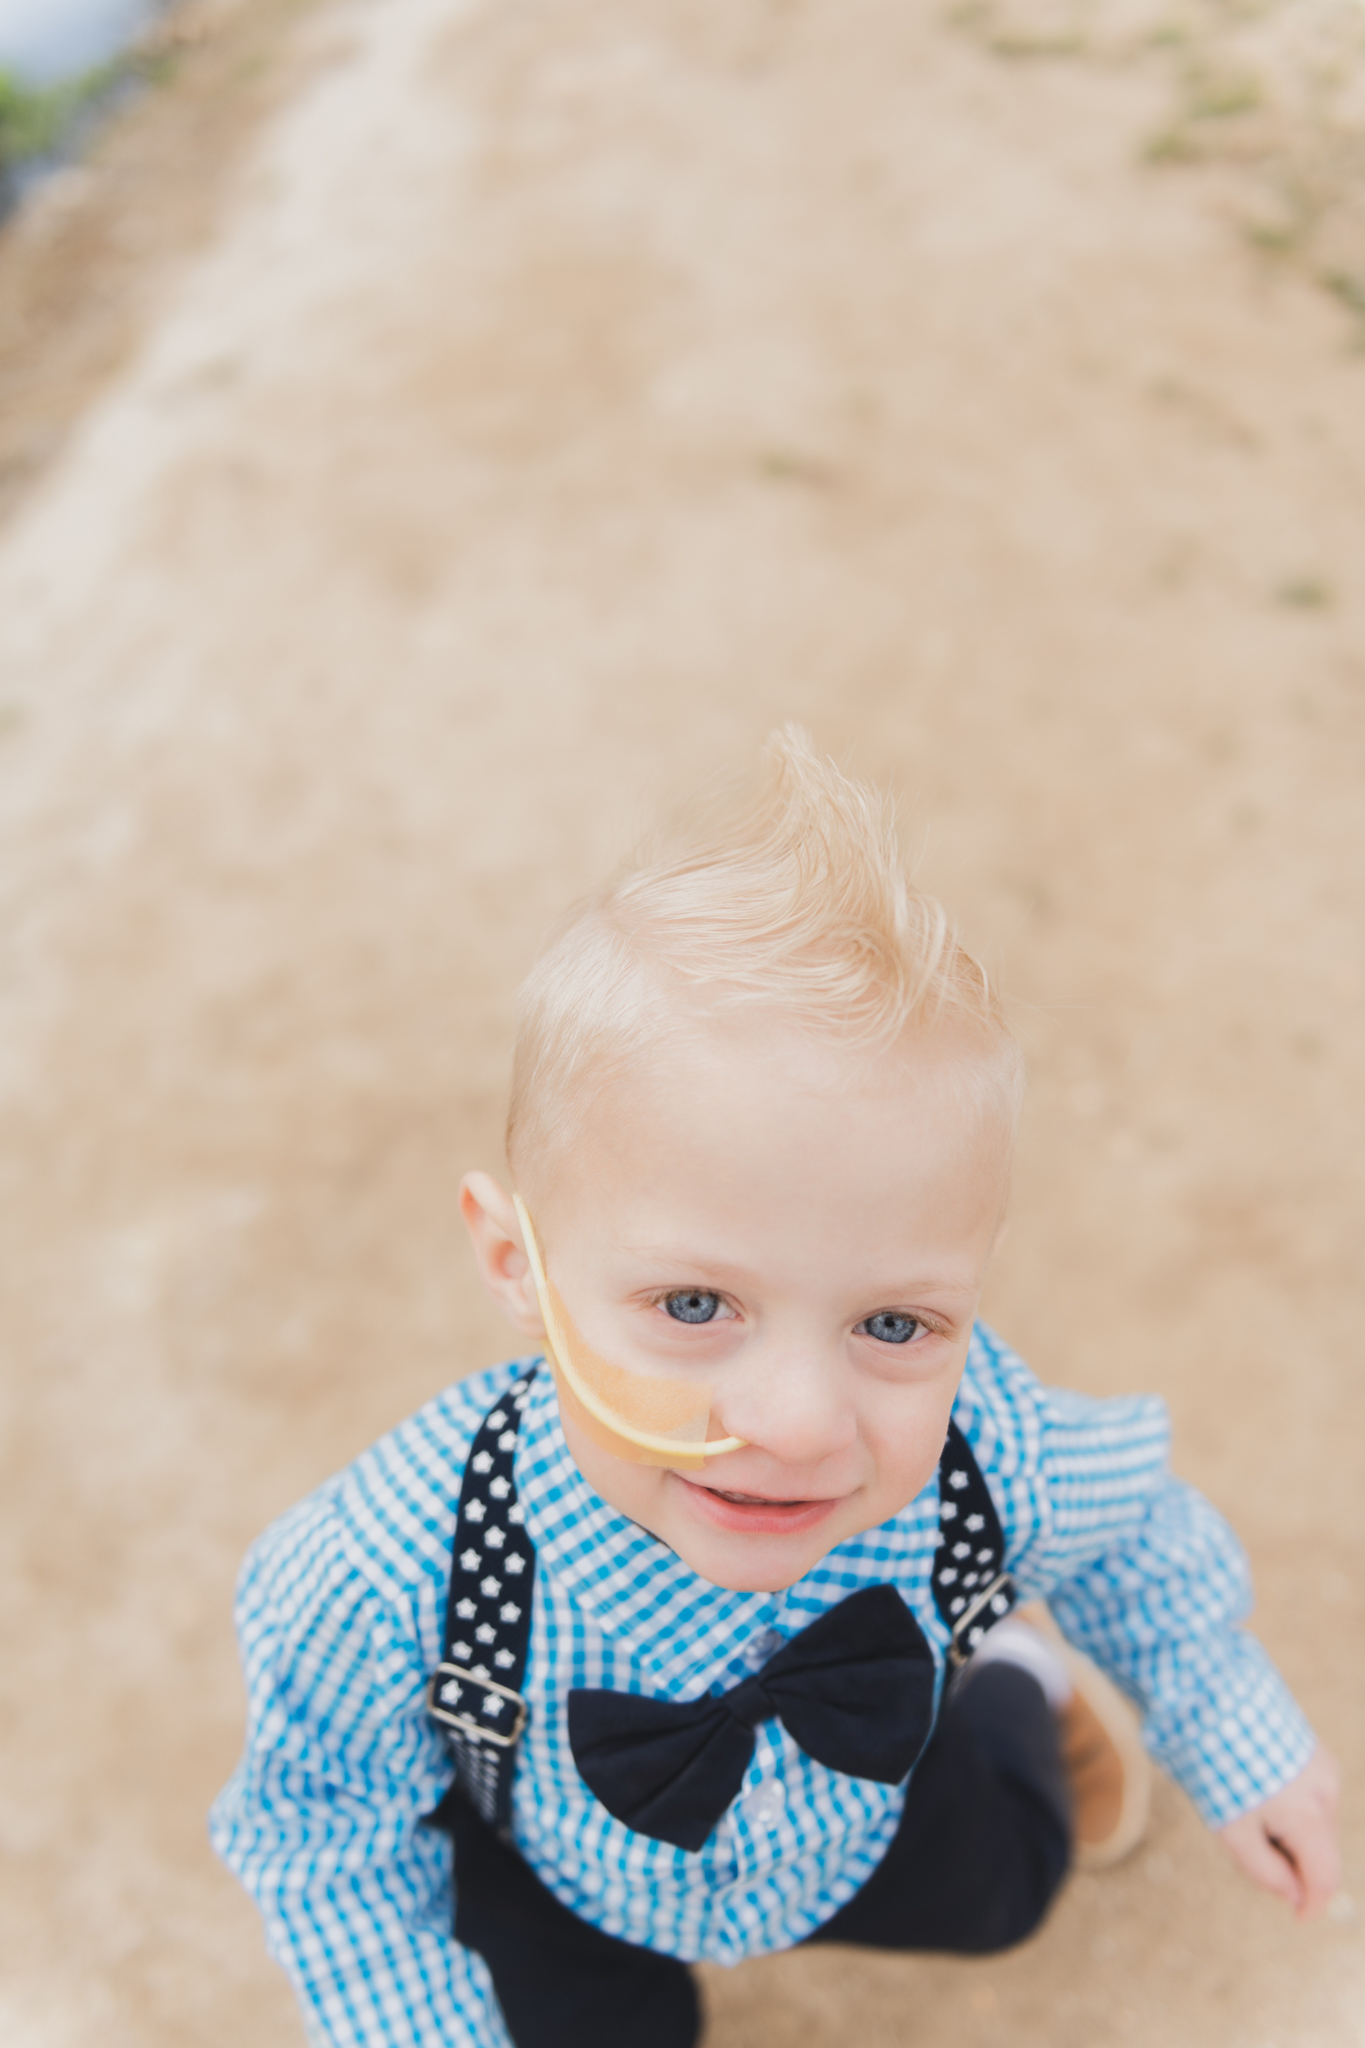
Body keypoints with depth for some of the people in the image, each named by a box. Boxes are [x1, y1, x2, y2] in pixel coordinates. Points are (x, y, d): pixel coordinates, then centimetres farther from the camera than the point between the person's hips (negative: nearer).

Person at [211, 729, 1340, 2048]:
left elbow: (1128, 1531, -12)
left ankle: (1011, 1684, 55)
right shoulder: (395, 1576, -45)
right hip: (553, 1874, -2)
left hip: (860, 1809, 3)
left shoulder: (999, 1463, -39)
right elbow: (329, 1831, -22)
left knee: (999, 1888, 28)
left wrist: (1232, 1738, 1)